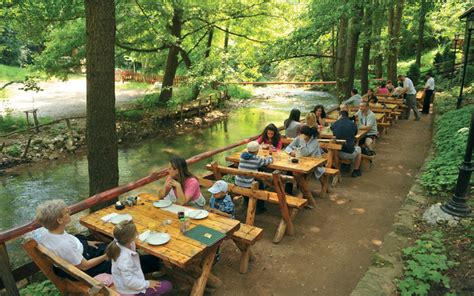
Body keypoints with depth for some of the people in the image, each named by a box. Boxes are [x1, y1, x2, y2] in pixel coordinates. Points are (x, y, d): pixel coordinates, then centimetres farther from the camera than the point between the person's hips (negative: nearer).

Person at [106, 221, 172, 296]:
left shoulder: (119, 243, -17)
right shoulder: (125, 258, -40)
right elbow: (129, 282, -31)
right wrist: (147, 284, -19)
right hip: (129, 290, -9)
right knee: (167, 286, -2)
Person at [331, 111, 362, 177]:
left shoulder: (334, 124, -3)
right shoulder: (353, 124, -3)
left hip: (336, 153, 1)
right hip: (349, 153, -1)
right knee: (358, 149, 32)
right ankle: (356, 171, 33)